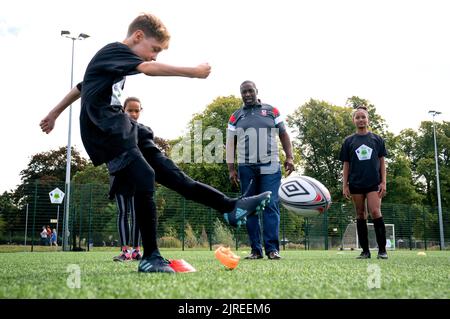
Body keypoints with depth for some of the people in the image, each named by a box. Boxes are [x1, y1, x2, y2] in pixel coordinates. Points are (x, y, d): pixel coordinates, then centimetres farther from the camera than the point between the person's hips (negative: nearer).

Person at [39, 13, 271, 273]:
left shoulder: (114, 58, 20)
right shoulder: (114, 50, -9)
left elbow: (84, 85, 28)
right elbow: (149, 69, -27)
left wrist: (56, 113, 35)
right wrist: (194, 72, -24)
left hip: (122, 130, 10)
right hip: (107, 133, -10)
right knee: (144, 180, -19)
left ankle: (231, 208, 3)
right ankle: (150, 257, -11)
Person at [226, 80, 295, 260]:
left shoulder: (271, 111, 11)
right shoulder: (236, 117, 13)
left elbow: (283, 135, 11)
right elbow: (230, 144, 11)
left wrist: (289, 157, -1)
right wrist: (231, 169, 3)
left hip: (270, 167, -1)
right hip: (246, 168, 2)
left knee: (271, 206, -9)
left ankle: (272, 248, -8)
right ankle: (256, 250, 7)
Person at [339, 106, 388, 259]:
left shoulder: (377, 139, 8)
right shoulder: (349, 141, 9)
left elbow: (382, 162, 7)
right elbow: (346, 165, 8)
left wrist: (383, 182, -1)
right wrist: (344, 185, 1)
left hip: (374, 183, -1)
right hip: (356, 183, 1)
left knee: (375, 212, -13)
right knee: (360, 216, 4)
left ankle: (382, 249, -4)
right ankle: (365, 251, 10)